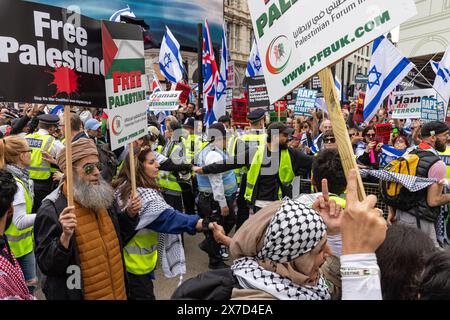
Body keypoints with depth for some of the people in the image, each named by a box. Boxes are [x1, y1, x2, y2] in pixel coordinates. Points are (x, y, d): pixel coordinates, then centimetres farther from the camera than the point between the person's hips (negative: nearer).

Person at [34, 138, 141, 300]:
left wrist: (130, 214, -6)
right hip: (77, 294, -5)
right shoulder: (51, 210, -18)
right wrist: (65, 236, -33)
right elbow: (46, 266, -18)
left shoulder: (104, 198, -1)